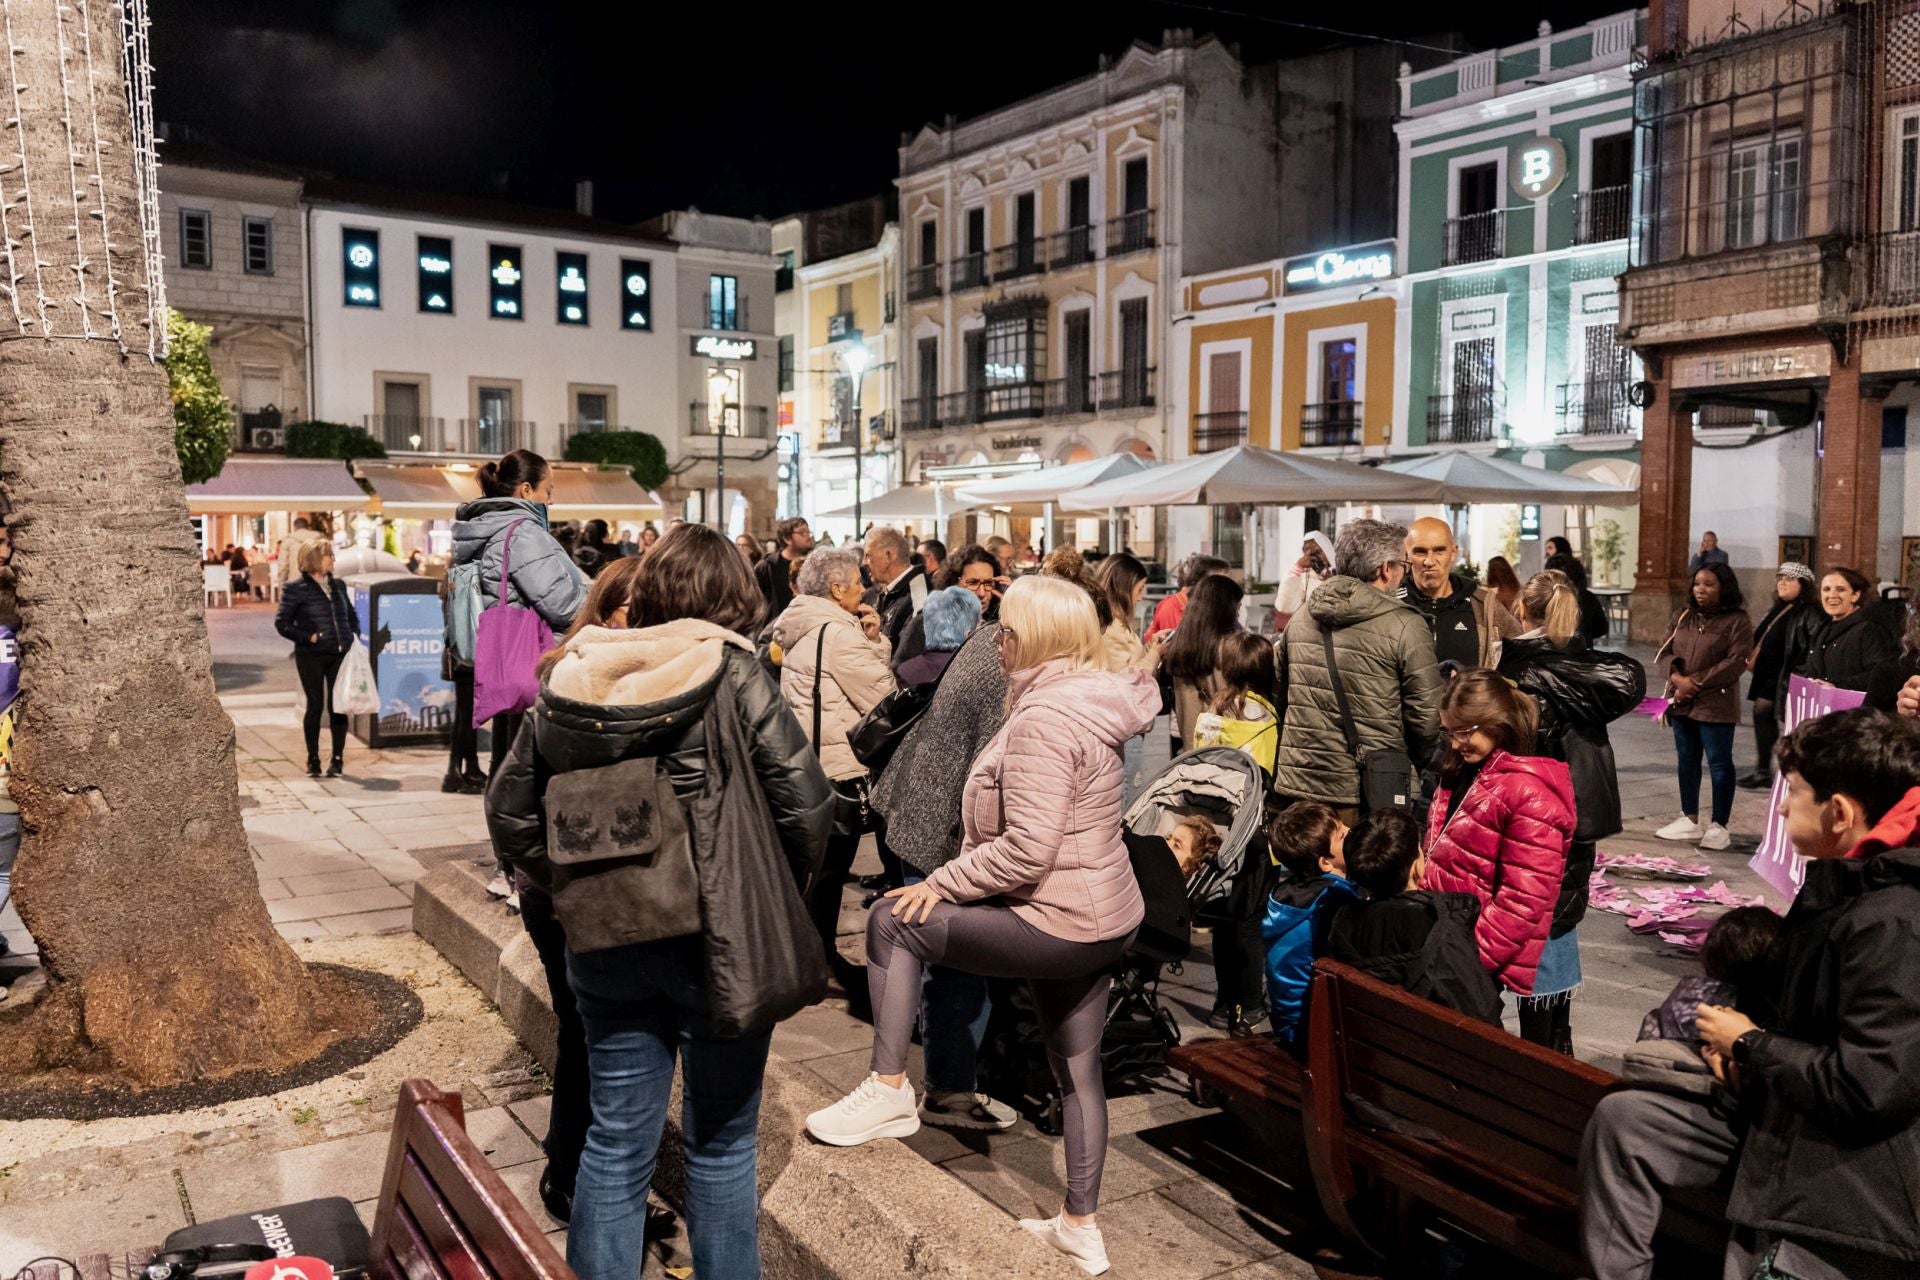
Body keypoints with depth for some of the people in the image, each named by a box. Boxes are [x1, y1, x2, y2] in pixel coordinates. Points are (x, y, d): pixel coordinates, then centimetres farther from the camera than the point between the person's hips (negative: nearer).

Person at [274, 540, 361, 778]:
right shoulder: (296, 589, -3)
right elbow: (282, 623, -5)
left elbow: (352, 615, 20)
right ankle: (313, 759, 15)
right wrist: (307, 638, -11)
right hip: (311, 656, -3)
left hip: (340, 654, 3)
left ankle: (337, 759, 12)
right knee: (315, 705, 2)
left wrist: (353, 639, 7)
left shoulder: (338, 585, 11)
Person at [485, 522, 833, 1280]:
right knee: (720, 1145, 13)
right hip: (718, 938, -3)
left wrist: (571, 885, 12)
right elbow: (807, 803, -15)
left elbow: (508, 810, 4)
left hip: (602, 936, 4)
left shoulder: (572, 679, 1)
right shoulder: (730, 675, -11)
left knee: (616, 1143, 16)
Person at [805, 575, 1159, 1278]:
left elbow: (1026, 849, -27)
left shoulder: (1043, 717, -21)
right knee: (1078, 1070, 19)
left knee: (894, 923, -5)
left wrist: (941, 883, -14)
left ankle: (889, 1090, 2)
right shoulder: (1085, 700, 10)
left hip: (1059, 923, -10)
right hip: (1103, 917, 10)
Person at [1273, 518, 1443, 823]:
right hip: (1371, 792, -5)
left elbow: (1281, 698, 15)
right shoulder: (1405, 626, -10)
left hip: (1299, 785, 5)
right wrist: (1415, 759, 12)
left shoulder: (1300, 618, 8)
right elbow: (1427, 715, -8)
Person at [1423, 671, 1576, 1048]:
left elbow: (1523, 899, -24)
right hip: (1464, 939, 9)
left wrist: (1475, 955, -22)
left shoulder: (1530, 793, -22)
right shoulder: (1463, 773, 7)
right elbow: (1442, 856, 15)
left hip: (1520, 955, -9)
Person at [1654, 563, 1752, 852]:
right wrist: (1677, 677, -13)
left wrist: (1696, 682, -17)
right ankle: (1690, 820, 24)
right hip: (1681, 701, 6)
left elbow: (1735, 662, -16)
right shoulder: (1684, 617, 11)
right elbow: (1667, 650, 7)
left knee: (1719, 762, 0)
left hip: (1716, 704, -6)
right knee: (1687, 760, 13)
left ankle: (1718, 826, 8)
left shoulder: (1738, 621, -8)